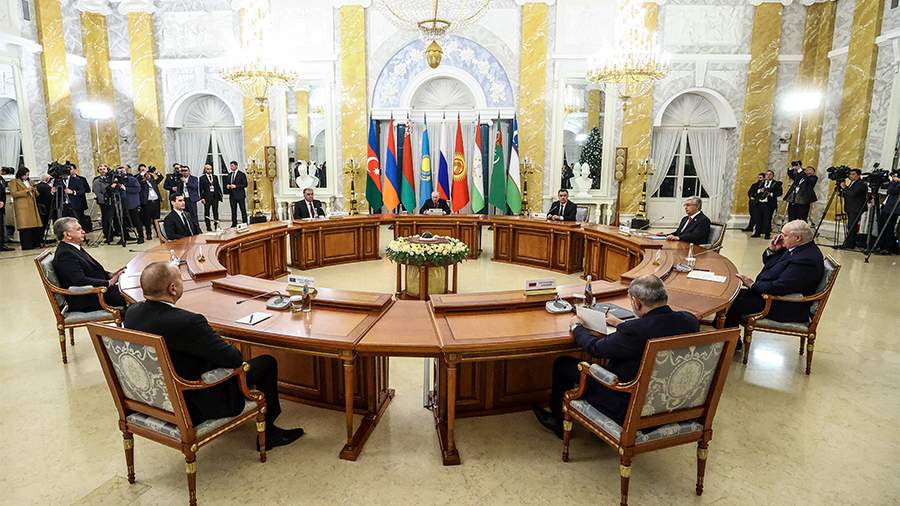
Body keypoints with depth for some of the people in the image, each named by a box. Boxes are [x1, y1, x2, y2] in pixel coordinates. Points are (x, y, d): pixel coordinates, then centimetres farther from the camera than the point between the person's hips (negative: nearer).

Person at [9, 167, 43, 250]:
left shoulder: (29, 181, 23)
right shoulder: (14, 182, 3)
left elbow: (36, 195, 26)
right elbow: (14, 193, -9)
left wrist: (35, 191, 5)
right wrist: (25, 190, -15)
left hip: (32, 206, 6)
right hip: (22, 207, -6)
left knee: (36, 225, -2)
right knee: (25, 226, -9)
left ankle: (36, 243, 4)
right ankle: (26, 245, -7)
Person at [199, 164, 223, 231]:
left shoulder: (215, 177, 11)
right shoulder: (202, 178, 1)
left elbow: (218, 187, 12)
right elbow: (201, 189, -2)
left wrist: (220, 194, 3)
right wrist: (202, 198, -9)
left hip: (215, 197, 3)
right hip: (207, 197, -2)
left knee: (216, 211, 3)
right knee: (207, 212, 4)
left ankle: (216, 225, 8)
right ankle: (208, 227, 9)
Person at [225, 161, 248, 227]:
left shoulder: (241, 174, -4)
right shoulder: (229, 175, 15)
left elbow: (245, 184, -9)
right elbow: (227, 183, 23)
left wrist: (236, 186, -17)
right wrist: (227, 186, -1)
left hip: (240, 195, -6)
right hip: (232, 196, 6)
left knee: (243, 210, -2)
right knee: (233, 211, 8)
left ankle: (245, 223, 1)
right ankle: (234, 224, 13)